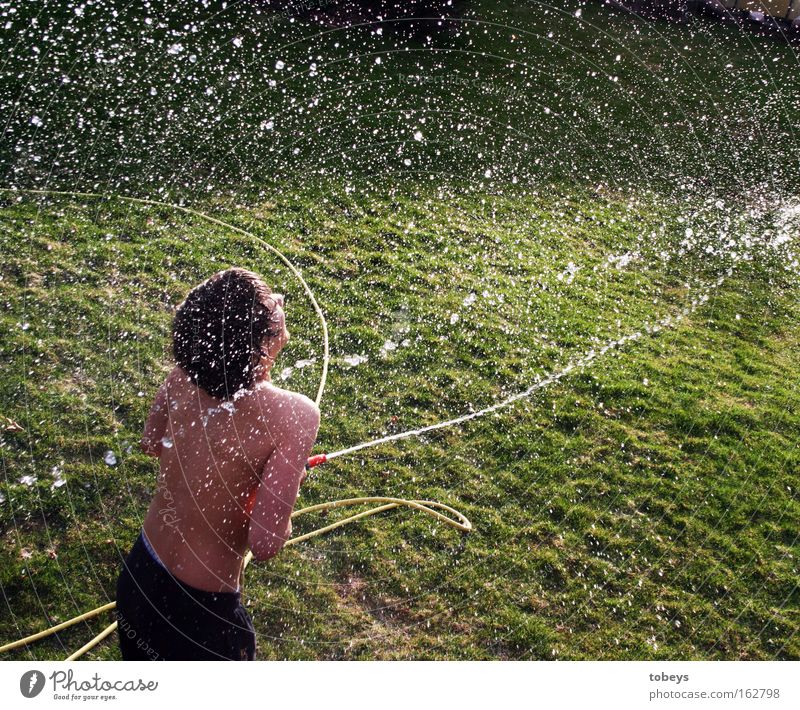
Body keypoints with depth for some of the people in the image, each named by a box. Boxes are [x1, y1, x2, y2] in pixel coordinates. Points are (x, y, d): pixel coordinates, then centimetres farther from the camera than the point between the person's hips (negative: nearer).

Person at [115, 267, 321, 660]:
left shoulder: (184, 376, -14)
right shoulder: (293, 414, -30)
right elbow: (265, 543, -29)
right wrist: (286, 492, -10)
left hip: (137, 575, 5)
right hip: (201, 607, -4)